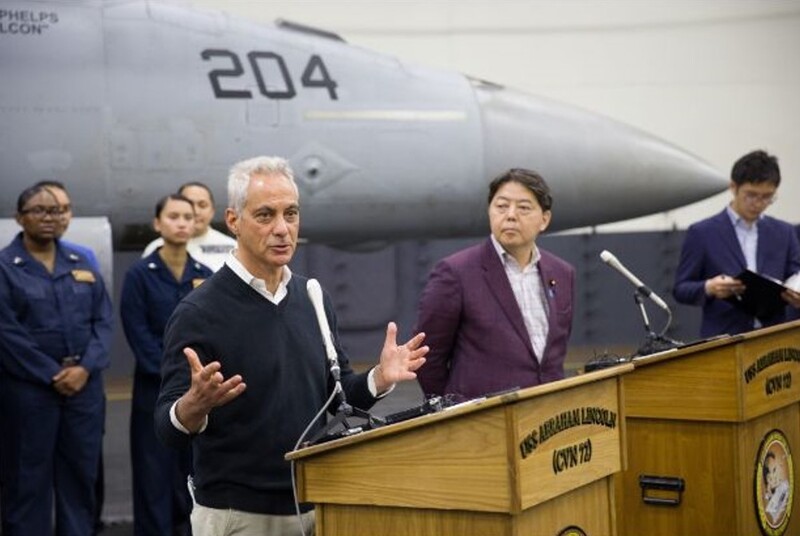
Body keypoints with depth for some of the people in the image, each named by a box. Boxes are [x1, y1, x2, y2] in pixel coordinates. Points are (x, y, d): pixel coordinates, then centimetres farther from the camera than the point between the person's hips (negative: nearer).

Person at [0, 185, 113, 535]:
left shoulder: (81, 264, 12)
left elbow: (103, 320, 7)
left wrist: (86, 368, -8)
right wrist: (52, 374, -13)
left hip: (84, 385, 4)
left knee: (80, 473, 9)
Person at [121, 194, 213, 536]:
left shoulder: (205, 276, 8)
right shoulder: (140, 274, -2)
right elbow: (139, 335, -7)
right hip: (155, 392, -3)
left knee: (196, 473, 6)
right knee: (156, 475, 0)